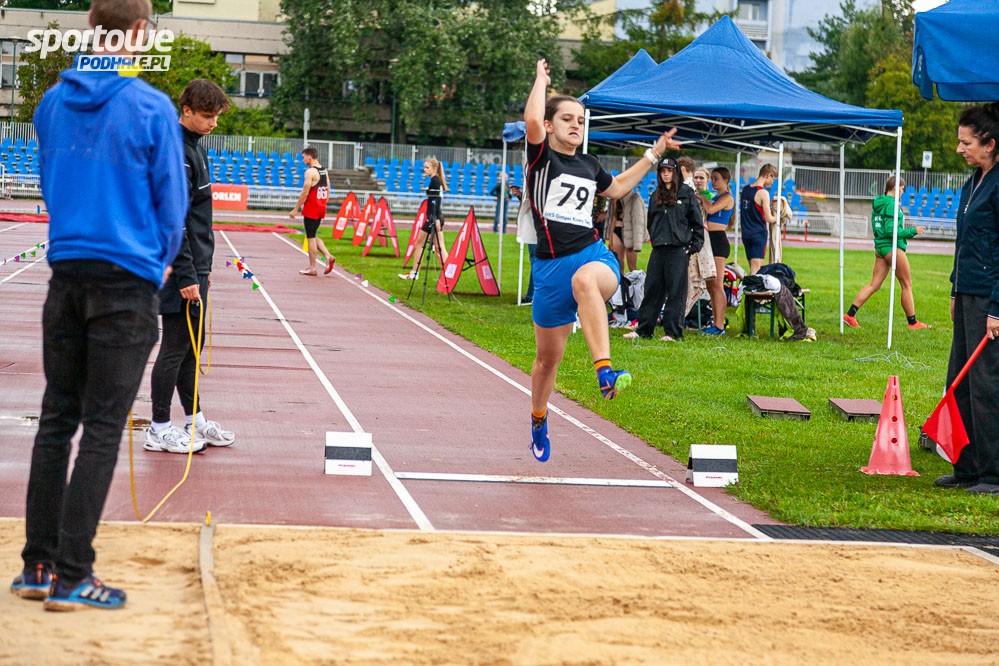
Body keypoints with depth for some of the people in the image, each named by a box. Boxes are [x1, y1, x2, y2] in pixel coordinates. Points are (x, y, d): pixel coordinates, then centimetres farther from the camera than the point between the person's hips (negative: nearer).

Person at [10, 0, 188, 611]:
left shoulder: (52, 104, 6)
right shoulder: (150, 109, -10)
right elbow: (172, 201, -4)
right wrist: (161, 263, 13)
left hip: (66, 273, 5)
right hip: (127, 279, -5)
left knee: (56, 421, 11)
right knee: (102, 429, -2)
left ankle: (38, 565, 13)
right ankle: (72, 576, -2)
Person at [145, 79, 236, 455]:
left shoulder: (195, 146, 14)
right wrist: (187, 277, -21)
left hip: (194, 266, 10)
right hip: (179, 268, -10)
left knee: (192, 343, 15)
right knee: (176, 345, -4)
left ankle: (195, 420, 23)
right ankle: (159, 430, 3)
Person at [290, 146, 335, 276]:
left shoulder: (310, 172, -16)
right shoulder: (324, 171, 10)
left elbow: (305, 193, -17)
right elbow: (328, 191, 15)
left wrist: (295, 209, -11)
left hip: (311, 210, -8)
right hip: (321, 209, 8)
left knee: (311, 238, 0)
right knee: (313, 236, 19)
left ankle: (312, 268, 4)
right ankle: (328, 256, 3)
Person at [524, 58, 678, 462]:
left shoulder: (588, 166, 17)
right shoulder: (541, 156, 3)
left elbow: (616, 188, 38)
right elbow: (532, 119, -17)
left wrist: (653, 155, 35)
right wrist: (541, 79, 0)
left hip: (594, 255, 1)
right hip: (551, 263, -1)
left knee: (585, 280, -40)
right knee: (548, 359, 9)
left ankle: (605, 372, -54)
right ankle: (538, 421, 37)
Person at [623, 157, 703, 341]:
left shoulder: (686, 194, 1)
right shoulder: (656, 196, 15)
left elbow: (697, 222, 2)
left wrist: (694, 247, -3)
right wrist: (654, 238, 12)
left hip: (678, 249, -5)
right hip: (658, 249, 5)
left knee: (676, 291, -3)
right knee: (652, 289, 5)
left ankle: (673, 331, 1)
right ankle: (643, 329, 10)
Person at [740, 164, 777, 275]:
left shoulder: (745, 189, 10)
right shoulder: (763, 193, -13)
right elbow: (769, 219, -14)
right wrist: (776, 219, 7)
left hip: (746, 233, 7)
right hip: (759, 234, -7)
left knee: (753, 269, 11)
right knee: (756, 269, -9)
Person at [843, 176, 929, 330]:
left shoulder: (877, 204, 12)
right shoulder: (891, 204, -15)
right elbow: (890, 230, -22)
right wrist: (913, 231, -16)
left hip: (880, 247, 9)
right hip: (892, 247, -9)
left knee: (874, 285, 7)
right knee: (907, 285, 3)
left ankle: (850, 314, -1)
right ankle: (912, 322, 7)